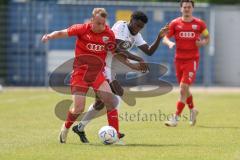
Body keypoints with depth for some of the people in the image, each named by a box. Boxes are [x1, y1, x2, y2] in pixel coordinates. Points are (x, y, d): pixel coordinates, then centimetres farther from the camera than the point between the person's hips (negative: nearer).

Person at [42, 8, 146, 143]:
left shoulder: (109, 34, -1)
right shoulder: (83, 29, -9)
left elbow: (115, 53, 11)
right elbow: (63, 33, -8)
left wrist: (131, 65, 7)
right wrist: (50, 36, -27)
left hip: (98, 73, 2)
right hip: (80, 72, -2)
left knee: (111, 101, -15)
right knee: (79, 108, -8)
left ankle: (115, 136, -7)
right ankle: (65, 128, 23)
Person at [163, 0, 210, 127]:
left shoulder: (199, 24, 2)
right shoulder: (175, 23, 3)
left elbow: (207, 38, 13)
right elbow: (165, 38, 1)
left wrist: (202, 42, -10)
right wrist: (169, 43, -21)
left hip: (192, 60, -3)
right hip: (179, 59, 3)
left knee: (183, 88, -14)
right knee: (184, 89, 13)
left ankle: (176, 118, -13)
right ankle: (192, 110, 39)